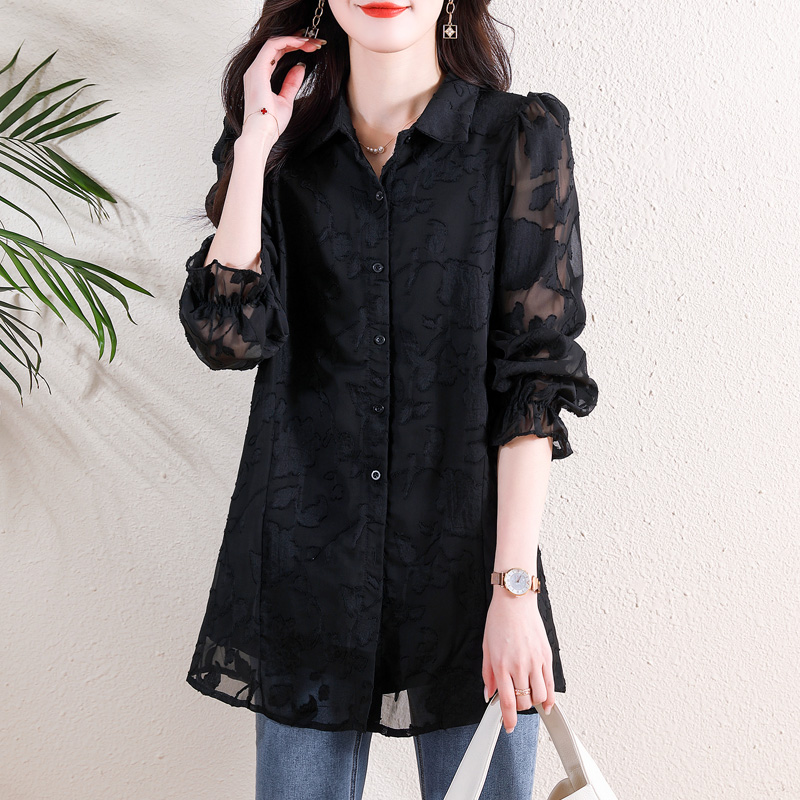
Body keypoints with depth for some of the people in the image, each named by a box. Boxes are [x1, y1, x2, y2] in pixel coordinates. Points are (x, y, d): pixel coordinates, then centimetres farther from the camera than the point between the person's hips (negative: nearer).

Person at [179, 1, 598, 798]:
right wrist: (253, 147, -6)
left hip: (468, 551, -1)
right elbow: (227, 335, -5)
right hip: (308, 556, 2)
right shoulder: (282, 148, 8)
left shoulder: (523, 136, 0)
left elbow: (536, 373, -6)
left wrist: (515, 586, -12)